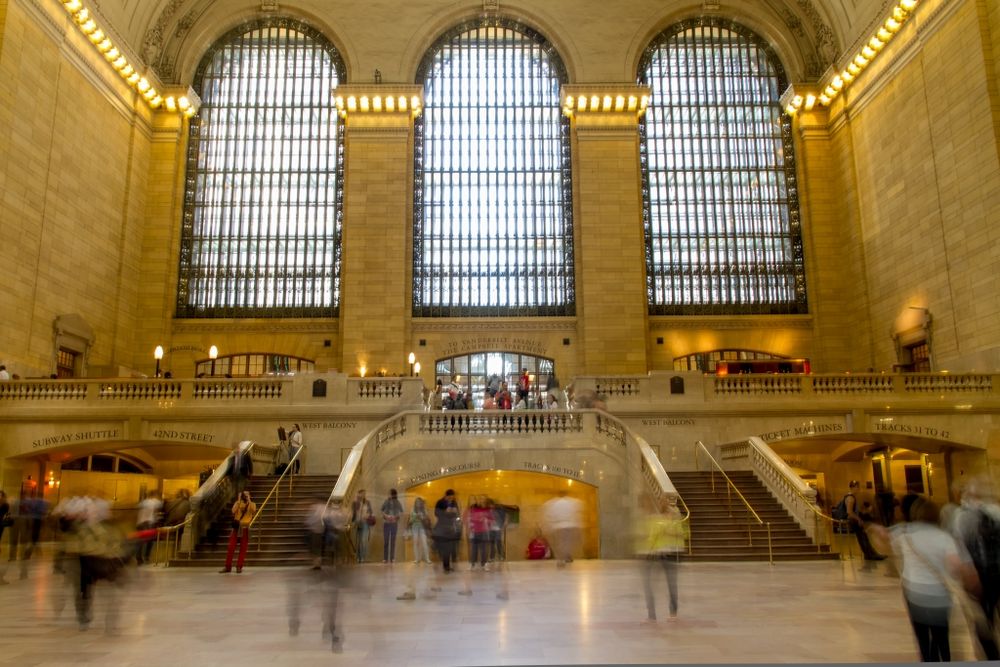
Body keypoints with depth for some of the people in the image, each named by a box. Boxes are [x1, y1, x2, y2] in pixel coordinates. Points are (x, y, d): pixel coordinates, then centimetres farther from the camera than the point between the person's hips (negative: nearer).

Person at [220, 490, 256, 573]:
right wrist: (239, 500, -12)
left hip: (245, 528, -1)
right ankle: (228, 567, 5)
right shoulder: (238, 503, 6)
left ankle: (239, 567, 7)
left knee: (243, 548, 1)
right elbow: (233, 511, -14)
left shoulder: (252, 504, 5)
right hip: (236, 527, 1)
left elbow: (254, 511, -18)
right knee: (231, 547, -2)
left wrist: (249, 500, -13)